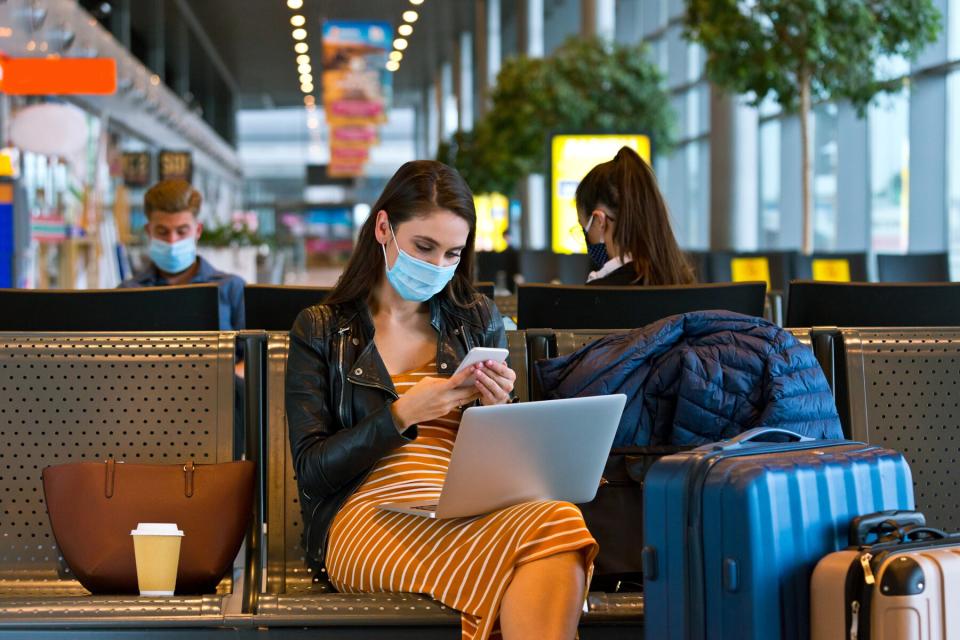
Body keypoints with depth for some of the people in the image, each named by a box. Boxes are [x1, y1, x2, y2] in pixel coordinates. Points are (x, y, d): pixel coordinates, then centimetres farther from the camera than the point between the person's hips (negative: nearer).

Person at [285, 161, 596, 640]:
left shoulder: (478, 321, 20)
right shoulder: (320, 331, 11)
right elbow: (311, 471, 3)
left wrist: (498, 410, -3)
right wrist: (402, 416, -11)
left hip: (470, 513, 4)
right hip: (368, 515, -4)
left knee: (561, 521, -36)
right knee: (548, 527, -35)